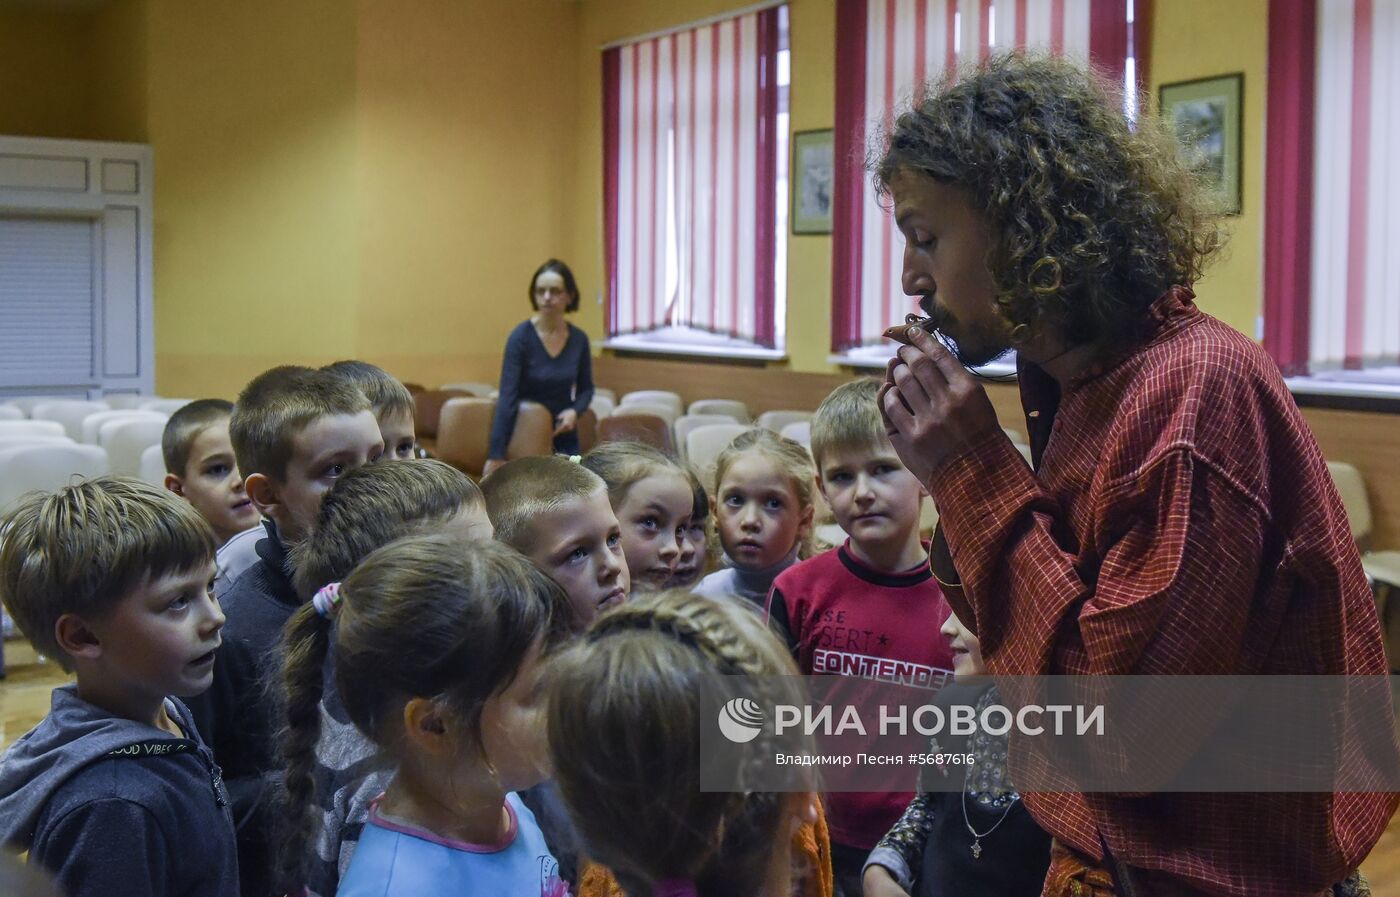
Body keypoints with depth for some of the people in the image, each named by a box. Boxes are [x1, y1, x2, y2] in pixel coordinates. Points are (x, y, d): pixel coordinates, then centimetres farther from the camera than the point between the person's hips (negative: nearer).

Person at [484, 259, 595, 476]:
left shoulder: (579, 339, -1)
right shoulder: (521, 336, -16)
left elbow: (586, 388, 13)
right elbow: (507, 396, -22)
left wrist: (575, 411, -11)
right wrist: (496, 454, -28)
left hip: (564, 441, 5)